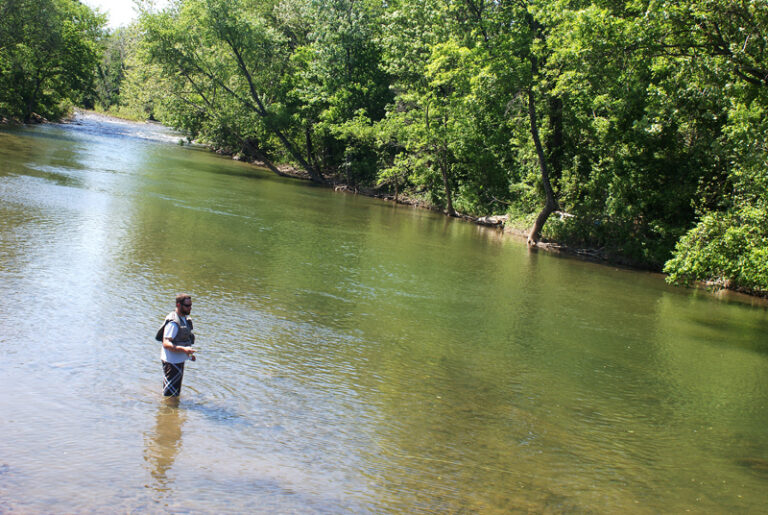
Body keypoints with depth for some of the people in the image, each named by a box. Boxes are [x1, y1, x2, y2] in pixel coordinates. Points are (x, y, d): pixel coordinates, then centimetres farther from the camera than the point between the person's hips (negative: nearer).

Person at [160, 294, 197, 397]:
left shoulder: (185, 318, 8)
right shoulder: (173, 322, -24)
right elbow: (166, 344, -32)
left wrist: (189, 353, 19)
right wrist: (183, 349, -43)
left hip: (179, 360, 10)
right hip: (172, 362, -10)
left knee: (176, 393, 25)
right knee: (170, 396, -1)